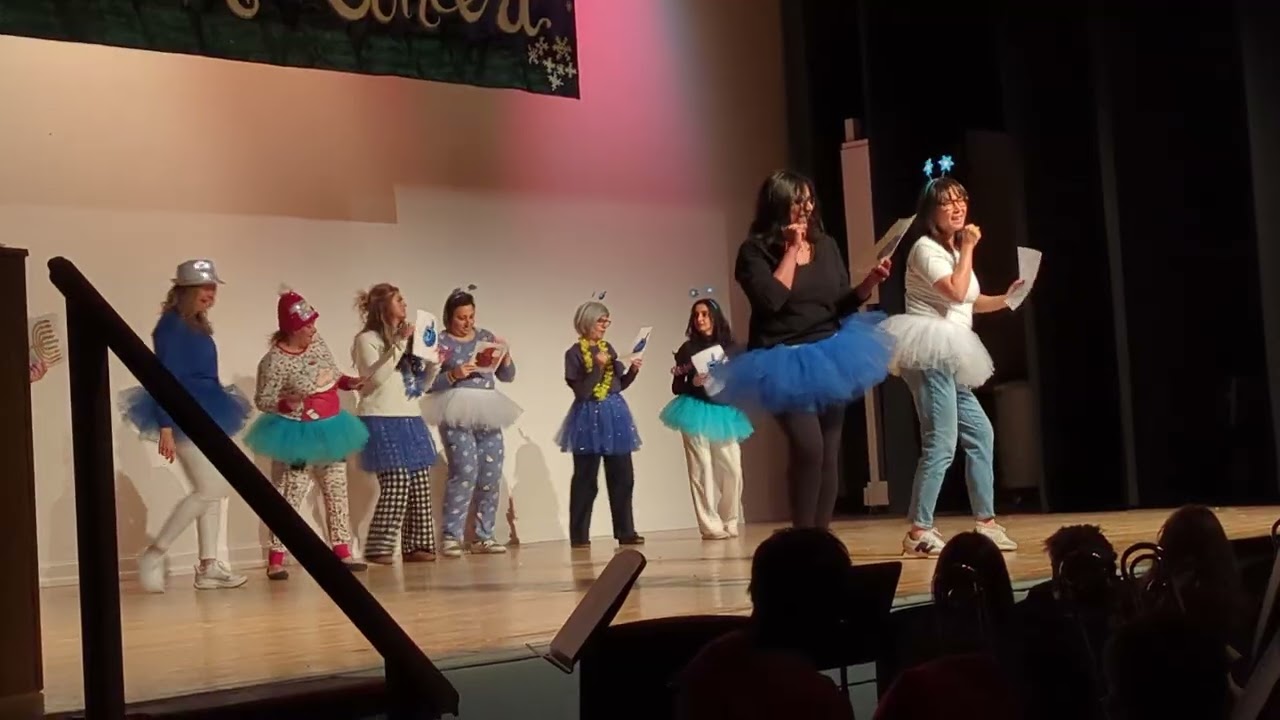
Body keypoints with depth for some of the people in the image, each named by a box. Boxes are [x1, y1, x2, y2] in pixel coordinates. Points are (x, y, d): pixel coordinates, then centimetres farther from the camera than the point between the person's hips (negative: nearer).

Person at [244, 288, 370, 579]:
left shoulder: (316, 341, -1)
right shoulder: (275, 361, -22)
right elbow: (263, 400, -20)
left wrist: (350, 382, -3)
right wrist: (286, 404, -37)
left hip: (330, 428, 8)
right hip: (300, 435, -7)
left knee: (337, 491, 11)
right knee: (290, 495, -7)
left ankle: (342, 551, 20)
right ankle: (276, 559, -1)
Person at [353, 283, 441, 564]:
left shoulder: (408, 337, 19)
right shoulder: (367, 339, -3)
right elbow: (375, 377, -19)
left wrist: (434, 364, 5)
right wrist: (399, 345, -21)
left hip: (411, 420, 8)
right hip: (382, 422, -8)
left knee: (420, 486, 3)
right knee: (396, 485, -15)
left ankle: (414, 546, 9)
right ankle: (378, 549, -9)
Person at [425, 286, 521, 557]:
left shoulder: (486, 337, 13)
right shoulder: (441, 342, -1)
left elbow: (507, 376, 15)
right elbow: (428, 383, -6)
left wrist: (505, 357, -3)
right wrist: (453, 375, -20)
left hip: (488, 415, 5)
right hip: (457, 416, -5)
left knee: (491, 476, 3)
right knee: (465, 472, -15)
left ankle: (483, 536, 12)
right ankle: (451, 536, -8)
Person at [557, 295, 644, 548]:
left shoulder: (608, 348, 10)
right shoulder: (575, 353, -8)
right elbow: (581, 391, -15)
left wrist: (633, 371, -1)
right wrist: (597, 367, -21)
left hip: (614, 414, 6)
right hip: (589, 417, -6)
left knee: (622, 475, 5)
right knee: (586, 479, -1)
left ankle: (625, 531, 12)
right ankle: (579, 535, 5)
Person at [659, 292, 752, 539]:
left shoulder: (730, 347, 9)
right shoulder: (688, 349, 4)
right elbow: (676, 387, 2)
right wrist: (694, 383, -16)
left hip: (724, 412, 2)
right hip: (697, 412, -2)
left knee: (732, 469, -2)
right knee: (702, 470, -6)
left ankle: (729, 522, 13)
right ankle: (711, 526, -4)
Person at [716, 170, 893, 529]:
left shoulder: (825, 245, 8)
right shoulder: (756, 250, -7)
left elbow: (841, 303, 12)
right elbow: (769, 300, -22)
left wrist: (870, 283, -6)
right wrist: (791, 251, -16)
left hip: (828, 355, 6)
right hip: (786, 362, -6)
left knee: (829, 454, 6)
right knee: (808, 448, -20)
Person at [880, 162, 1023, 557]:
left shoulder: (953, 249, 19)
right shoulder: (926, 248, -9)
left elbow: (973, 301, 29)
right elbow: (956, 292, -22)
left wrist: (1008, 297, 12)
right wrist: (968, 248, -11)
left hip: (948, 357, 10)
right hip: (929, 354, -10)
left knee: (980, 432, 13)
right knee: (941, 443, -14)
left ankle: (985, 522, 21)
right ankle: (918, 532, -13)